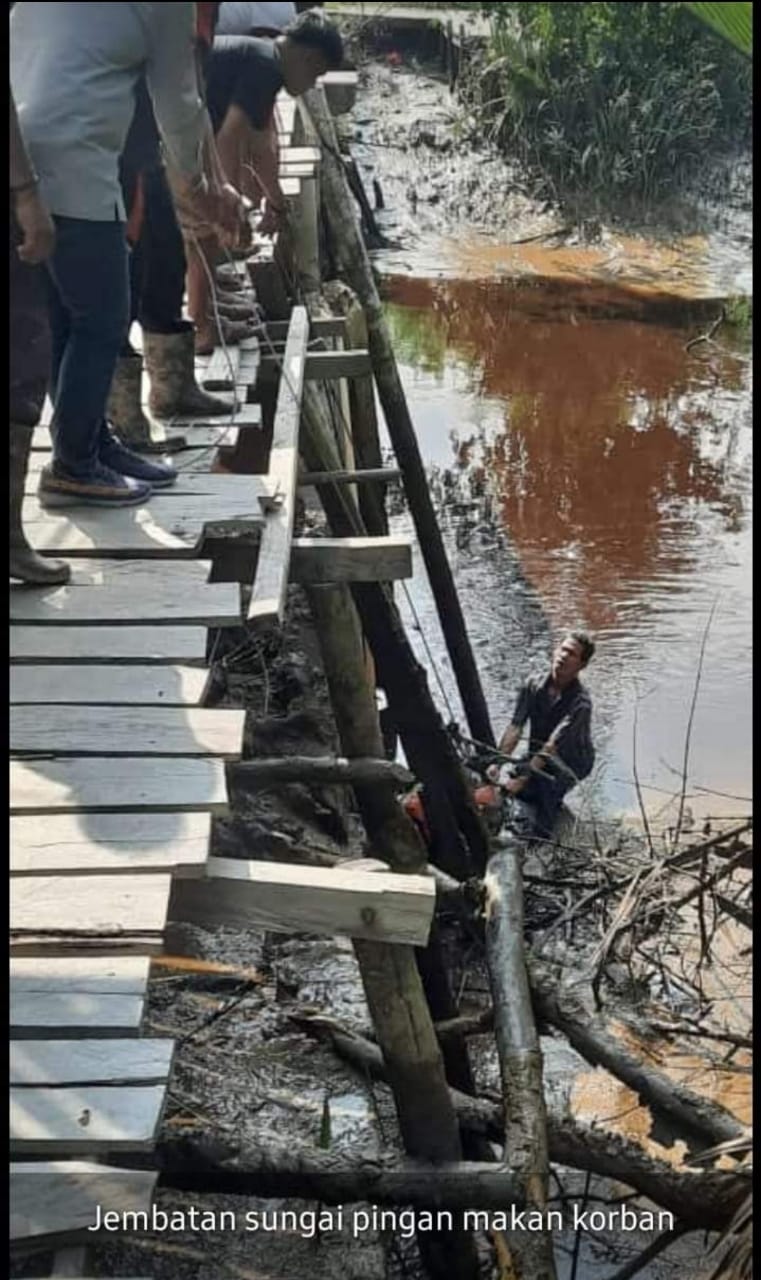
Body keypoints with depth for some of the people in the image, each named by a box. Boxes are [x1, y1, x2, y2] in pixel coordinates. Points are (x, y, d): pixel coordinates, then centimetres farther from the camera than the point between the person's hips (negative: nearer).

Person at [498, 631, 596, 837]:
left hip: (572, 763, -5)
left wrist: (521, 780, -39)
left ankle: (542, 836, -9)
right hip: (537, 758, 5)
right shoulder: (533, 685, -13)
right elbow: (515, 727, -18)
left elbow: (552, 746, -34)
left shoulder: (580, 702, -29)